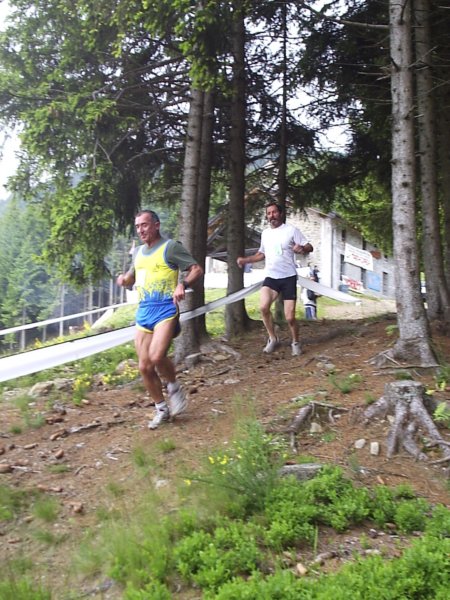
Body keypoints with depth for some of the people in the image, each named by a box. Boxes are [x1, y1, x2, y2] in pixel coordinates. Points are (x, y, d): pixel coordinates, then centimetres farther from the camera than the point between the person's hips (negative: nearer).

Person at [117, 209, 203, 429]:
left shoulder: (171, 247, -4)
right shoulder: (138, 252, 16)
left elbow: (197, 269, -7)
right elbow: (132, 278, 30)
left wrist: (183, 284, -26)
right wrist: (124, 279, 6)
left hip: (166, 310, -7)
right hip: (143, 312, 7)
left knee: (157, 357, -26)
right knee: (144, 367, 5)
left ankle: (174, 387, 5)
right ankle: (162, 409, 22)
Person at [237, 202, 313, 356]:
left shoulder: (291, 230, -4)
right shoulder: (265, 233, 12)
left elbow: (309, 247, -6)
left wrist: (302, 248, -30)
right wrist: (245, 259, 11)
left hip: (288, 278, -4)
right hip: (271, 277, 4)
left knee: (290, 317, -3)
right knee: (263, 307, -22)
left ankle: (295, 343, 23)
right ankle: (272, 339, -2)